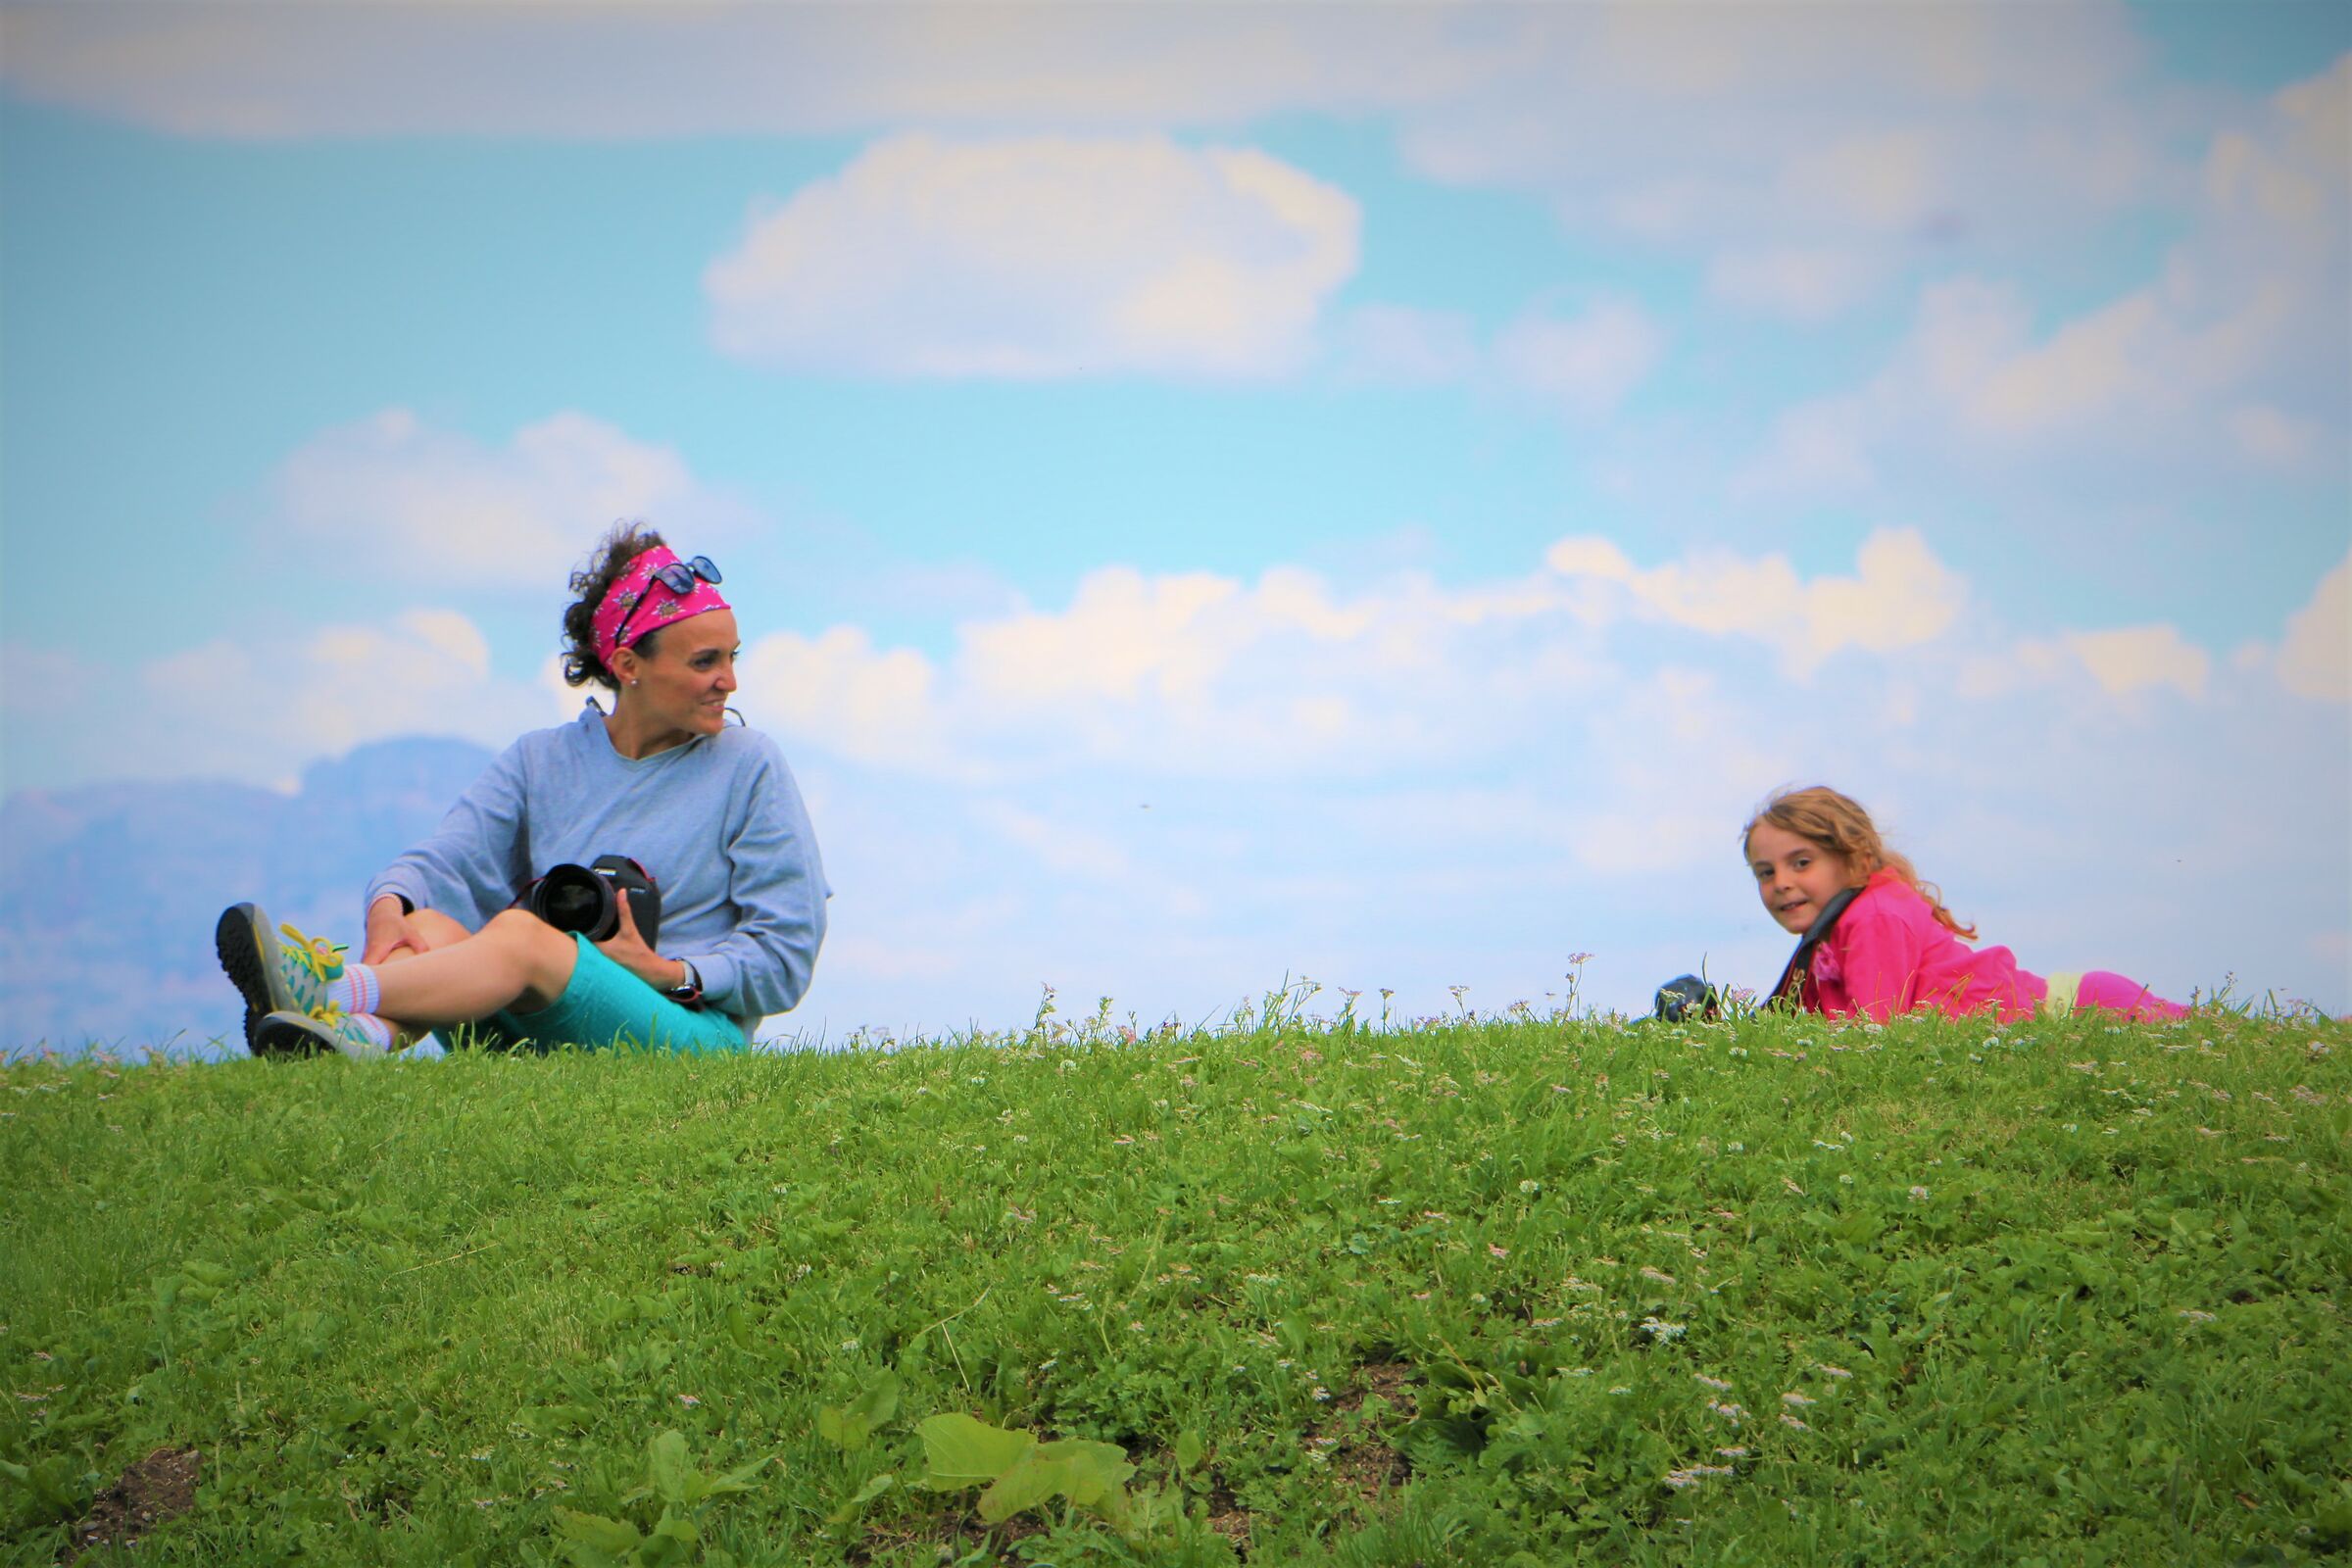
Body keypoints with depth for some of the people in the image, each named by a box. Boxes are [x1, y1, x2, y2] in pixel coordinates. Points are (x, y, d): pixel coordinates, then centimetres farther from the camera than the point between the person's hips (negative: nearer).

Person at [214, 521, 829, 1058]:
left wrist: (670, 973, -13)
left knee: (522, 932, -32)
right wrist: (389, 903, -26)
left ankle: (337, 995, -50)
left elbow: (786, 957, 3)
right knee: (428, 924, -27)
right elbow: (445, 858, -2)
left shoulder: (749, 767, 6)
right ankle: (369, 1035, -60)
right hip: (541, 1037, 3)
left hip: (695, 1029, -3)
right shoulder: (541, 761, 15)